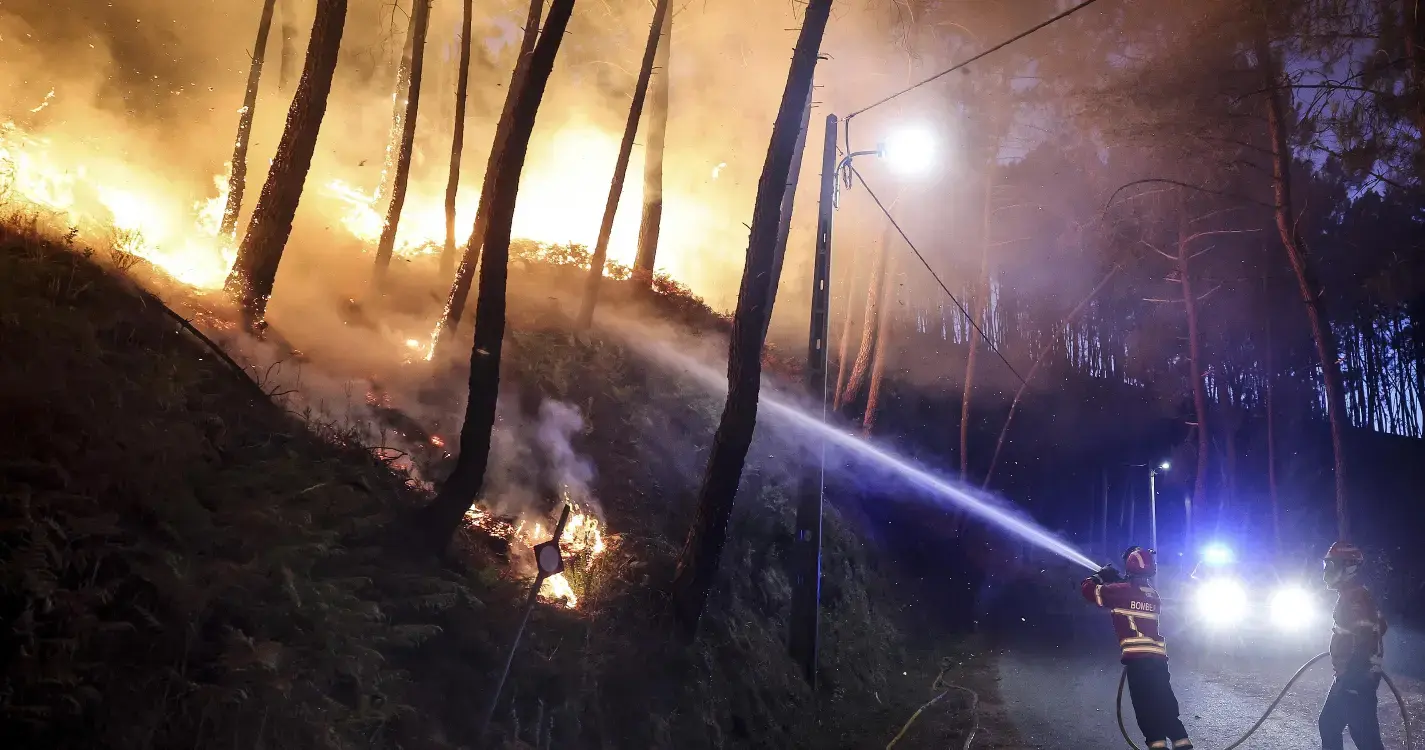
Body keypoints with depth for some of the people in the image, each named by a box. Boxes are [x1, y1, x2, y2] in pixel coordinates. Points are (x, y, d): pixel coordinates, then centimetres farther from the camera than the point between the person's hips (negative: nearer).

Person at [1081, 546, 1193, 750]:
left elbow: (1089, 589, 3)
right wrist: (1116, 580, 34)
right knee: (1165, 702, 13)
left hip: (1137, 657, -6)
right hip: (1158, 656, 6)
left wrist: (1101, 575, 22)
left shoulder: (1123, 591, -4)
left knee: (1145, 704, -3)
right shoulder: (1154, 596, 15)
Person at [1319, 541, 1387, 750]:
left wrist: (1348, 682, -24)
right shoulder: (1348, 596, 12)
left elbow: (1365, 645, -26)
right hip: (1348, 677, 11)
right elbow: (1378, 628, 26)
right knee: (1328, 725, 18)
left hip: (1357, 681, -11)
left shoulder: (1357, 600, -21)